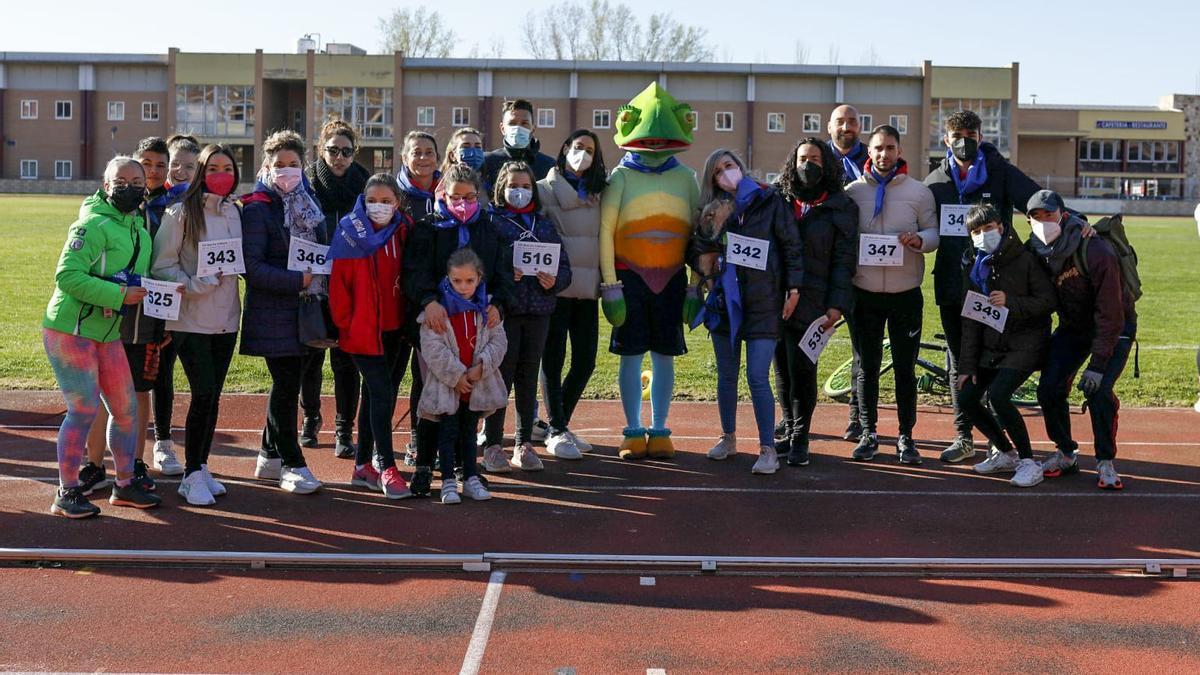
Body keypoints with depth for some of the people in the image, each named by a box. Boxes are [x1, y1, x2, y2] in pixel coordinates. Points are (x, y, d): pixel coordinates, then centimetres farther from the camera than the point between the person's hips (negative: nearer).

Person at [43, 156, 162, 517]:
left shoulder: (140, 229, 12)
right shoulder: (93, 225, -15)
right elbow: (67, 275, -23)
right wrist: (119, 295, -24)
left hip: (108, 332, 8)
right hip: (70, 329, -8)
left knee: (126, 408, 9)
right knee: (84, 410, -9)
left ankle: (125, 484, 23)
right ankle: (67, 494, 4)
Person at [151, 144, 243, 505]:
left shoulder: (237, 212, 9)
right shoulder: (182, 213, -7)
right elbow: (162, 265, -9)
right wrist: (193, 285, -21)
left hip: (226, 319, 5)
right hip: (191, 319, -5)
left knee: (212, 395, 10)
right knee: (204, 394, -9)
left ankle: (201, 467, 22)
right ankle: (192, 475, 2)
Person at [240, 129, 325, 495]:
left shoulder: (308, 205, 14)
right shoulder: (257, 209, -8)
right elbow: (252, 267, -15)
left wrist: (321, 283, 2)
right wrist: (297, 280, -22)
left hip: (303, 312, 7)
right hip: (273, 314, -7)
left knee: (289, 383, 12)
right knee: (286, 385, -5)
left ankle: (270, 456, 24)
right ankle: (292, 465, 2)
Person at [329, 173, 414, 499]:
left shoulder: (404, 231, 3)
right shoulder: (351, 231, -9)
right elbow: (339, 281, -8)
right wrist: (344, 323, -7)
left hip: (395, 328, 5)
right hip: (364, 329, -5)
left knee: (375, 394, 12)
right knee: (382, 392, -10)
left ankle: (363, 465, 22)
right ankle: (386, 468, -6)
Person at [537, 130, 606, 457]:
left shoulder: (596, 193, 16)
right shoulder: (546, 190, -1)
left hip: (587, 288, 6)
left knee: (585, 361, 6)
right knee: (554, 359, -1)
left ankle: (561, 424, 20)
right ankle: (555, 430, 7)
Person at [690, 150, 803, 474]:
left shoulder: (769, 201, -1)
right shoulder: (712, 210, 9)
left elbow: (792, 245, -1)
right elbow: (694, 252, 14)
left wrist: (793, 288, -7)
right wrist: (704, 265, -6)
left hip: (763, 303, -4)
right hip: (724, 302, 4)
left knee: (758, 378, -9)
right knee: (726, 375, 12)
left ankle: (768, 448, -2)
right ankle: (728, 438, 28)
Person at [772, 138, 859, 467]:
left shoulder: (840, 207, 3)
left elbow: (844, 260, 0)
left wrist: (837, 305, -8)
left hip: (811, 301, -3)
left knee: (802, 369, -6)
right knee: (783, 369, 8)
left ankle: (800, 439, 6)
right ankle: (789, 431, 19)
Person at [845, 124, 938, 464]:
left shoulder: (919, 192, 2)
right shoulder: (853, 191, 3)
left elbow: (934, 233, 5)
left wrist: (919, 240, -19)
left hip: (906, 294, 0)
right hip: (865, 294, 1)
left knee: (905, 369, 5)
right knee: (867, 368, 7)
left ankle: (906, 437, 14)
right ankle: (868, 434, 17)